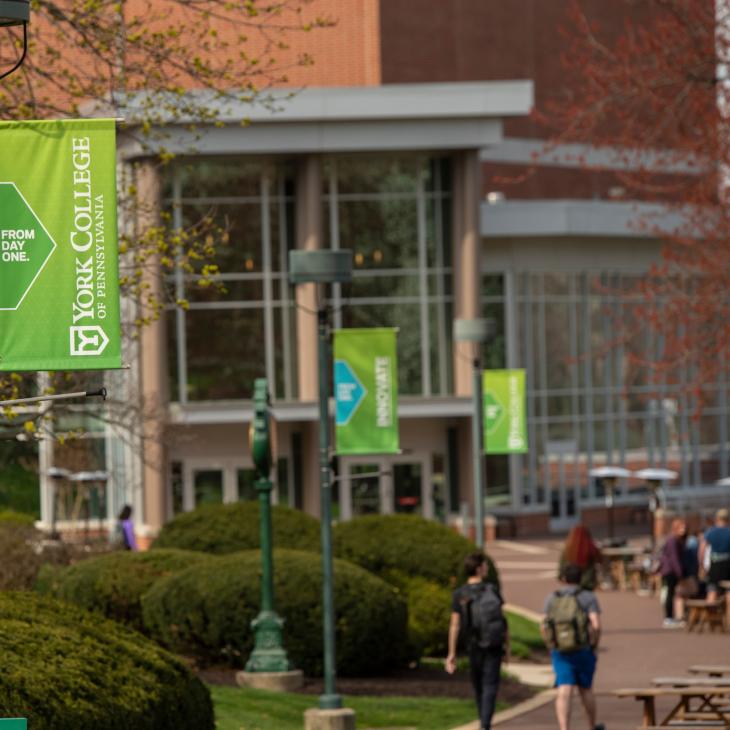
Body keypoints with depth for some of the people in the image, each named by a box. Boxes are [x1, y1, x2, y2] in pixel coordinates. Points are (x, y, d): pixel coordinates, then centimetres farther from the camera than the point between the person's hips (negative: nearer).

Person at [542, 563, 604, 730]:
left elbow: (544, 628, 0)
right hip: (583, 651, -1)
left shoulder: (552, 599, 4)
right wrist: (594, 647, 0)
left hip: (560, 652, 1)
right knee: (586, 690, 18)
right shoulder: (588, 597, -3)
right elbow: (596, 625, -14)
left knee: (564, 693, -6)